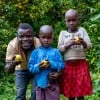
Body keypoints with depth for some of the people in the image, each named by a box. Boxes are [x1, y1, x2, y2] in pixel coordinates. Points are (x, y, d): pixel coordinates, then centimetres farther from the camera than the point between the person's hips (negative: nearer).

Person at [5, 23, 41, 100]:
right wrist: (12, 64, -57)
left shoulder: (38, 45, -36)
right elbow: (8, 71, -33)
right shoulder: (12, 45, -32)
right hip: (21, 69, 1)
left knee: (36, 93, -5)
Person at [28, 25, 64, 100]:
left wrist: (52, 64, -20)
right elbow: (30, 67, -1)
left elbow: (62, 65, -4)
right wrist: (38, 67, -20)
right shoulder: (35, 52, 1)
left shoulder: (55, 52, -1)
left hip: (52, 84, -1)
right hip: (40, 84, 2)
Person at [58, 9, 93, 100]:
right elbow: (59, 48, 0)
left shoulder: (82, 30, 3)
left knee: (80, 92, 2)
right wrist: (69, 44, -18)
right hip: (68, 65, 1)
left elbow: (89, 46, -2)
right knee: (70, 92, 9)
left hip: (81, 64, -1)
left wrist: (83, 42, -24)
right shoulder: (63, 33, 5)